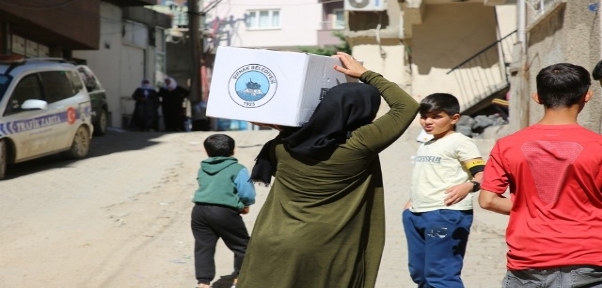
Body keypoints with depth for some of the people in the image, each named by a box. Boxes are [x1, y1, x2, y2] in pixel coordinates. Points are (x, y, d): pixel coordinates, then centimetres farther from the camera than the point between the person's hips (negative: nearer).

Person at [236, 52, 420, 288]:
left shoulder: (282, 145, -2)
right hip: (321, 258, -3)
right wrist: (365, 74, 8)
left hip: (271, 252, 3)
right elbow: (407, 106, 0)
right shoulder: (359, 147, -12)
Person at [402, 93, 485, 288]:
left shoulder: (459, 142, -6)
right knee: (419, 272, 16)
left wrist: (468, 186, -32)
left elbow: (483, 173, -14)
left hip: (445, 214, -9)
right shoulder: (425, 146, 20)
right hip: (417, 215, 9)